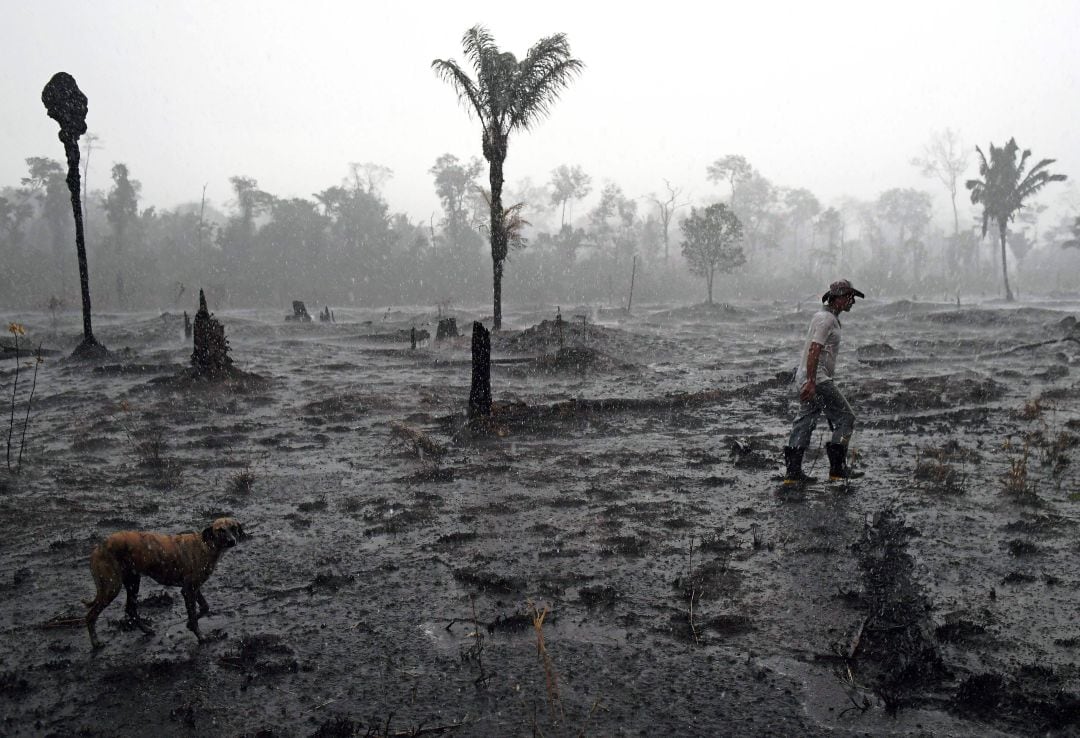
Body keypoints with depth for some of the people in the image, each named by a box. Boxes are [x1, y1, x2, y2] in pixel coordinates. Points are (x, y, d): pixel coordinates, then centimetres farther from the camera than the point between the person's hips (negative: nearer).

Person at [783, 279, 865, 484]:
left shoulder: (823, 316, 19)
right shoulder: (827, 319, -13)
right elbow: (814, 350, -23)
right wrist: (811, 382, -28)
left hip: (808, 380, 10)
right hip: (817, 380, -10)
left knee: (805, 422, 9)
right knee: (846, 418, -2)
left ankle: (793, 472, 10)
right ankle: (837, 468, 0)